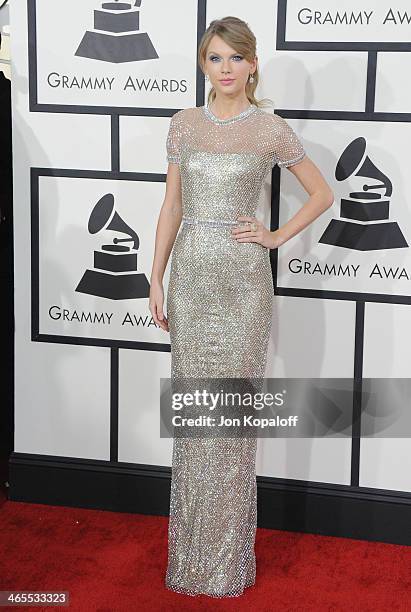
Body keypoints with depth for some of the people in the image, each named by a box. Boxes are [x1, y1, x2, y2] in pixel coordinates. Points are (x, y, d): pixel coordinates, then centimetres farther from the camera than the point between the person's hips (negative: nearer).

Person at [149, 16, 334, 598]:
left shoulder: (272, 129, -2)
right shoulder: (184, 124, 7)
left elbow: (322, 193, 8)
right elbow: (172, 206, 8)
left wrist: (278, 236, -2)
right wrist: (156, 280, 4)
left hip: (242, 278, -3)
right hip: (190, 274, 3)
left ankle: (226, 555, 16)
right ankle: (192, 547, 22)